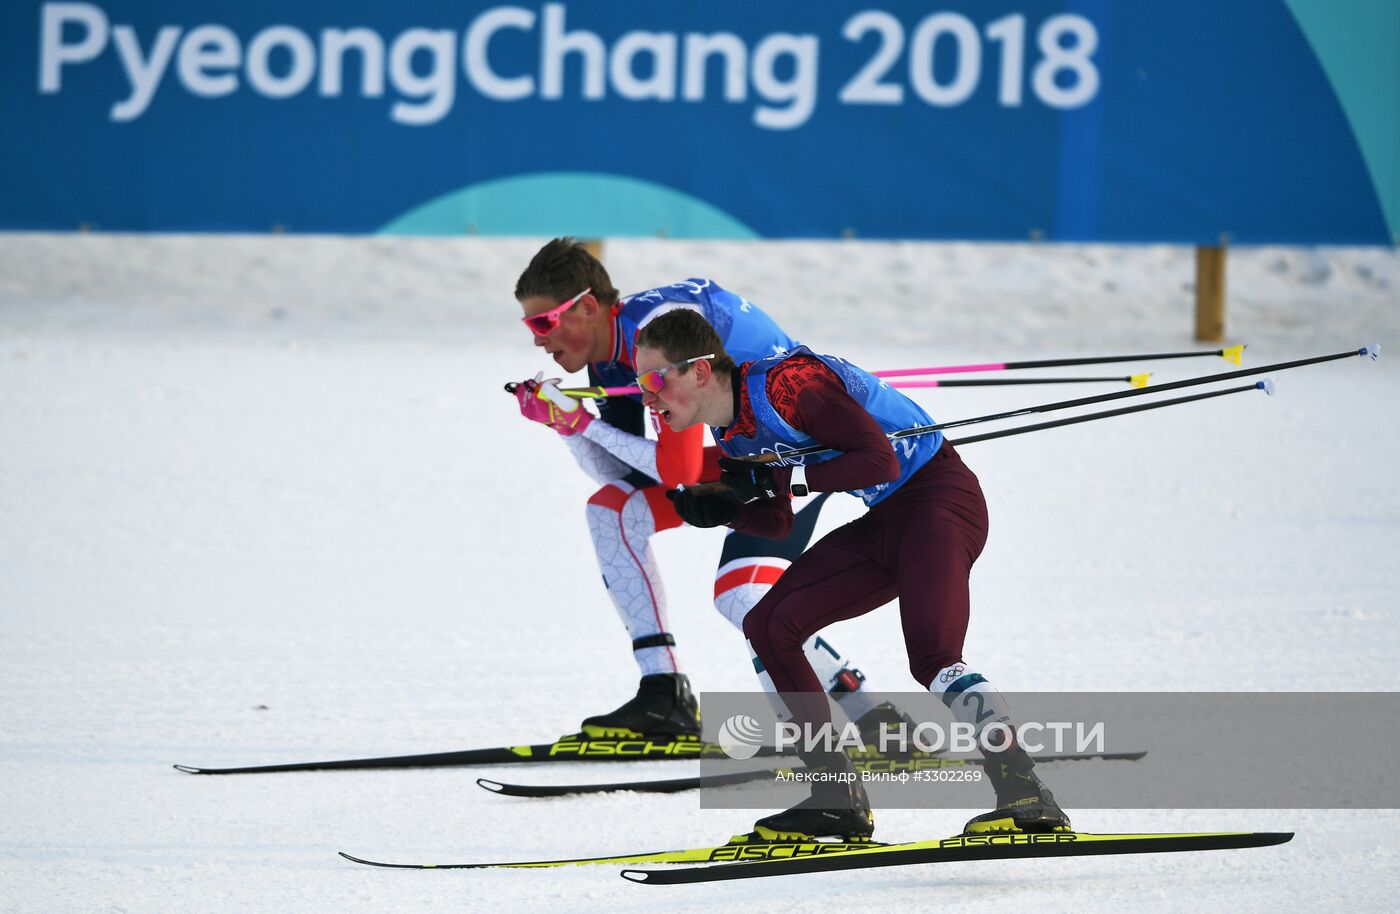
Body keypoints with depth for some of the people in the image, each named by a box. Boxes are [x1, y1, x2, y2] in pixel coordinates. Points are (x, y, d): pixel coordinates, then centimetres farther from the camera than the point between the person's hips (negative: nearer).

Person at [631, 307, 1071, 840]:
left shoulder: (783, 383, -22)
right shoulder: (732, 433, 6)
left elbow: (879, 459, -24)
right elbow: (776, 523, 16)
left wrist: (779, 477, -23)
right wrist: (723, 511, -4)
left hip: (939, 498, -10)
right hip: (885, 523, 10)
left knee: (932, 659, -28)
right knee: (769, 627, 5)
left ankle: (1025, 795, -29)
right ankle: (839, 800, 7)